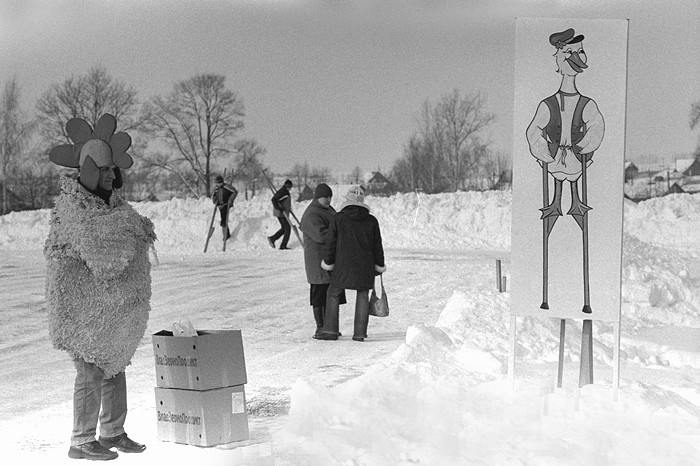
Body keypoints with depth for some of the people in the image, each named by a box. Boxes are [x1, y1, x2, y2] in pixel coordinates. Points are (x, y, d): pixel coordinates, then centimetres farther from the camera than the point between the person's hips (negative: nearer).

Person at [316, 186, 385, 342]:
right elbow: (377, 245, 6)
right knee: (363, 295, 9)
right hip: (366, 265, 2)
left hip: (344, 264, -2)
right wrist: (379, 265, 15)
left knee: (333, 294, 8)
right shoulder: (371, 220, 1)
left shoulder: (339, 218, -4)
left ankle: (330, 330, 3)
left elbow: (331, 242, -1)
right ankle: (360, 333, 5)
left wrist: (328, 262, 9)